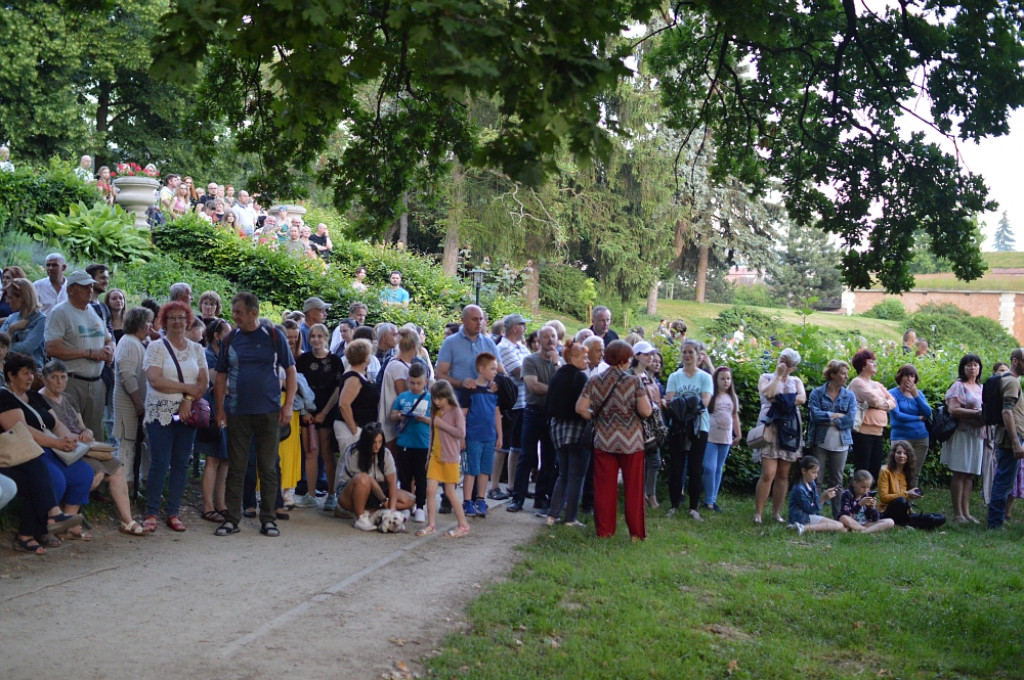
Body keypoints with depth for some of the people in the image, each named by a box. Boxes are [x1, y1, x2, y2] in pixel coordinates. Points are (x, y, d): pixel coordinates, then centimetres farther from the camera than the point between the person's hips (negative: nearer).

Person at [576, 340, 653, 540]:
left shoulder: (594, 381, -2)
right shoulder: (634, 382, -9)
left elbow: (581, 408, -8)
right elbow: (645, 412, -13)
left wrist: (595, 417, 9)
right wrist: (648, 396, 7)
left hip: (604, 441, 2)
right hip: (630, 441, -2)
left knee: (604, 488, 8)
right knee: (633, 488, 7)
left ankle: (604, 530, 12)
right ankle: (636, 532, 11)